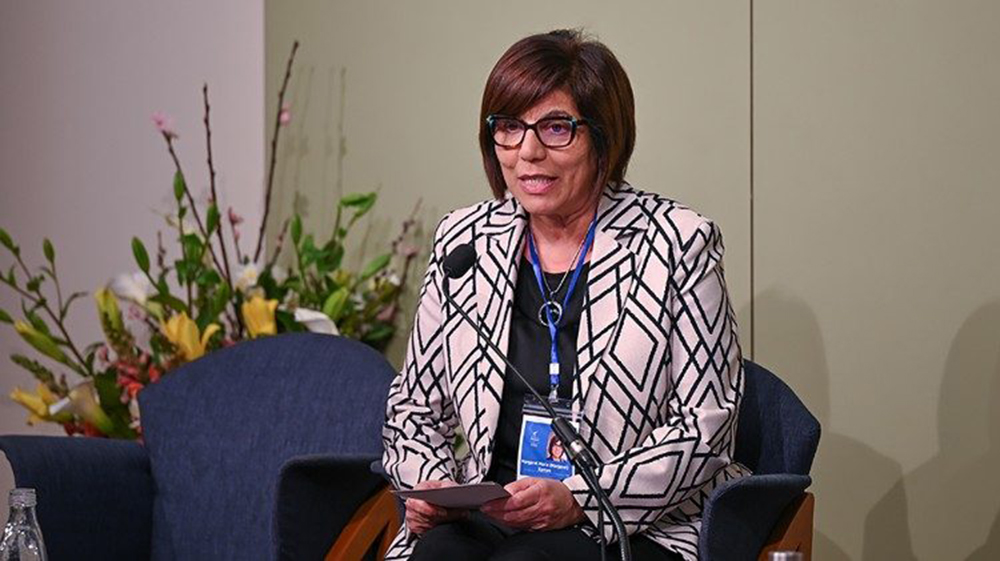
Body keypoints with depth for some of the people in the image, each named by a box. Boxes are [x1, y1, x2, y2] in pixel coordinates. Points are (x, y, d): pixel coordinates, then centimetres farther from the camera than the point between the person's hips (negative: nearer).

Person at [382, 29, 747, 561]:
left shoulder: (676, 242, -1)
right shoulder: (463, 240, 12)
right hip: (484, 516, 4)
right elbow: (413, 408, 19)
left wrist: (577, 499, -17)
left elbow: (705, 427, -5)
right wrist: (428, 486, -3)